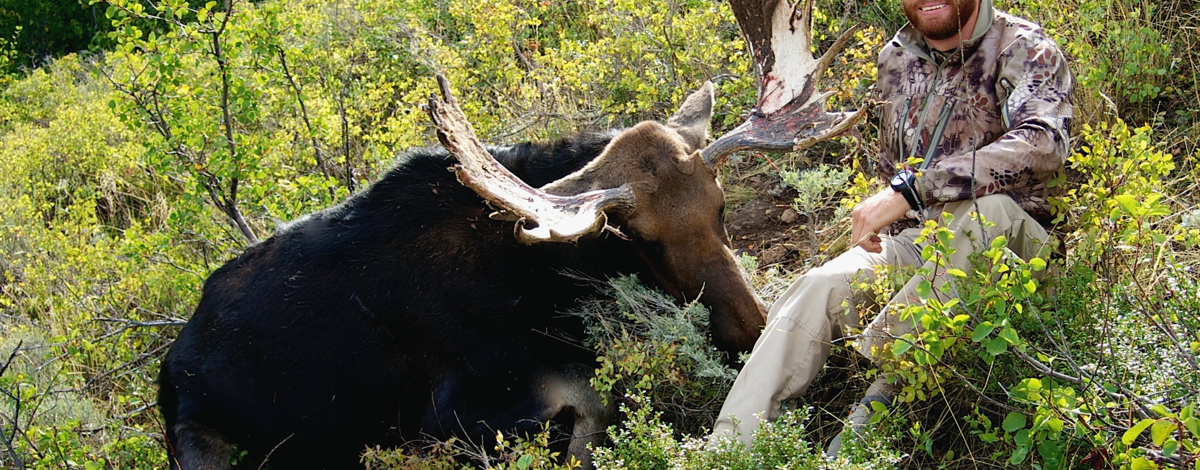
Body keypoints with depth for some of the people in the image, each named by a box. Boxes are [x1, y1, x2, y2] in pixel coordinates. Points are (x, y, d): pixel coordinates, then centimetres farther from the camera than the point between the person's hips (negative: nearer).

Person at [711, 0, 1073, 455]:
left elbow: (1043, 143, -31)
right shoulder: (896, 57, 10)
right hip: (914, 239, 5)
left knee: (989, 209, -37)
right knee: (820, 287, -22)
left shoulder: (1023, 48, -9)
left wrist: (910, 188, -34)